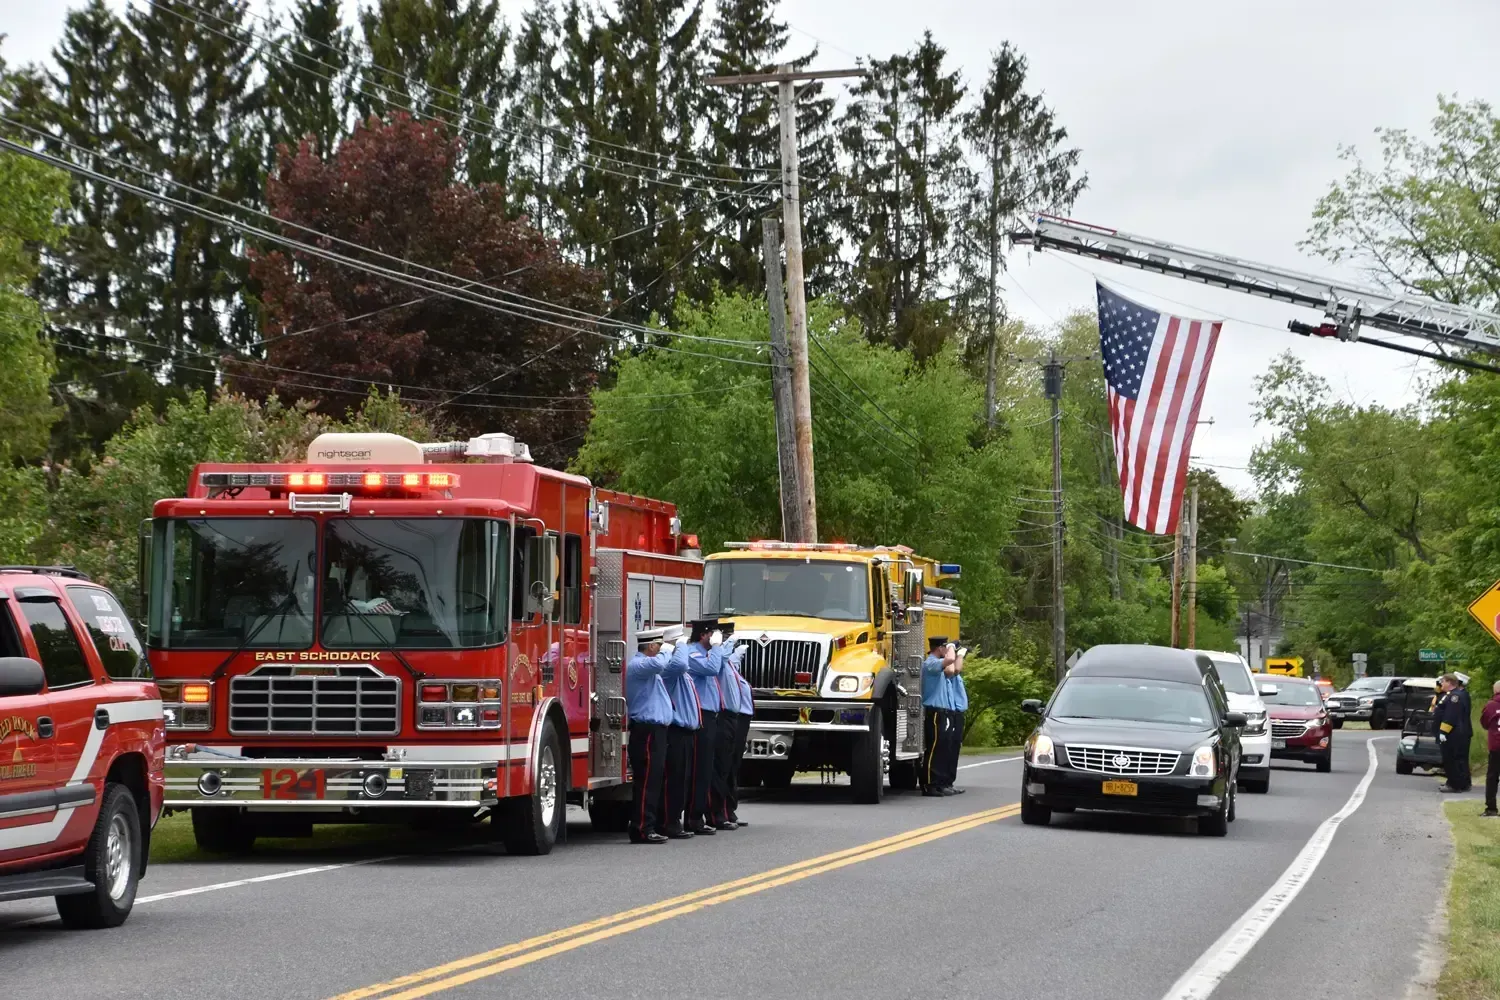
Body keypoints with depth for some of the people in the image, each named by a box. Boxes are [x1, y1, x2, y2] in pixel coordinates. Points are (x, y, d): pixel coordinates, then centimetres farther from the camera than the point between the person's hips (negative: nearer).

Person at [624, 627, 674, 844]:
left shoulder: (647, 665, 21)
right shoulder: (638, 664, -13)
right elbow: (658, 664, -33)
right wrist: (667, 652, -15)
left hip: (655, 730, 11)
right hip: (647, 731, -11)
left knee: (654, 780, 11)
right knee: (646, 781, -11)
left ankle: (649, 826, 15)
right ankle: (641, 829, -11)